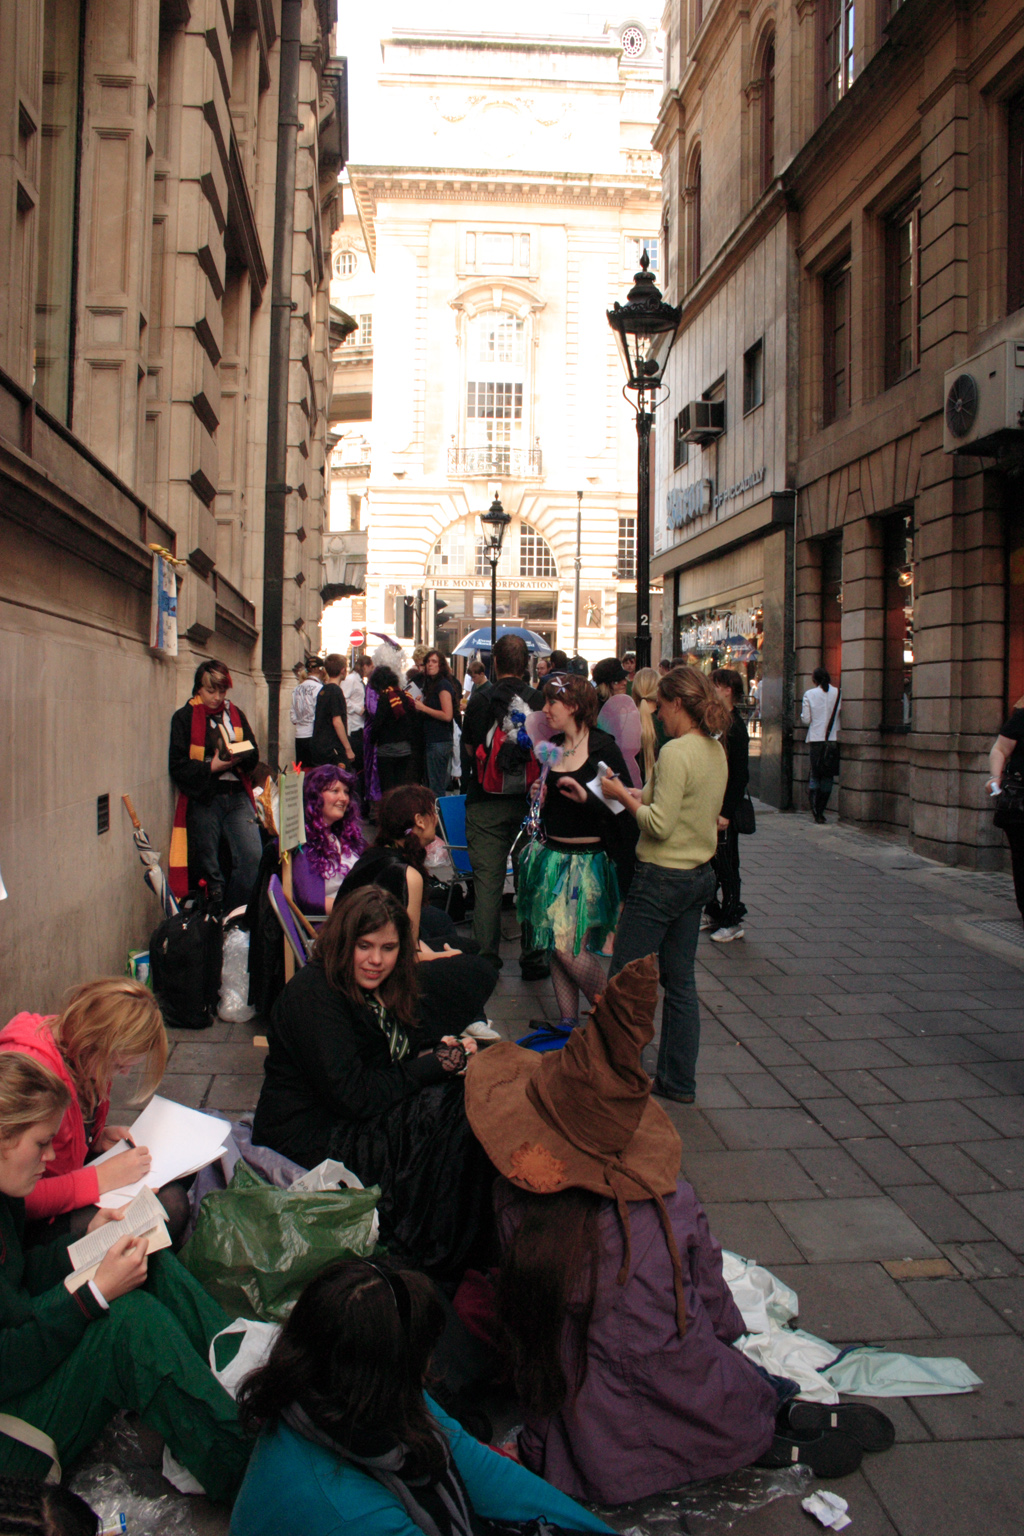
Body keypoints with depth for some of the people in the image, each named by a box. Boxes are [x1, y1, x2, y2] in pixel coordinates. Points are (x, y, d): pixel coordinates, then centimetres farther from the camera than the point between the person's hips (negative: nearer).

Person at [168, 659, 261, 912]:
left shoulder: (235, 714, 14)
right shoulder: (184, 717, 2)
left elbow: (254, 755, 12)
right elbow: (177, 766, -5)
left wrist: (238, 758, -10)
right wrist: (211, 767, -17)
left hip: (237, 797, 3)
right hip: (202, 800, -3)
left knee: (252, 855, -13)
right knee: (208, 867, 1)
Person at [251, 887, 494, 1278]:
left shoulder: (377, 989, 8)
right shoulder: (312, 995, -20)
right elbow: (353, 1096, -25)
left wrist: (441, 1049, -12)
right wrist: (439, 1063, -19)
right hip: (309, 1140, -9)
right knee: (449, 1117, -22)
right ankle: (441, 1263, -7)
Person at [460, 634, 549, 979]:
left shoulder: (480, 699, -5)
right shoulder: (539, 701, -5)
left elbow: (469, 749, 5)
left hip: (486, 802, -1)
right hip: (529, 801, 1)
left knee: (487, 880, 4)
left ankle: (486, 959, 7)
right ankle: (532, 959, 14)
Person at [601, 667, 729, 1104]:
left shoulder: (675, 752, -19)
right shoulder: (716, 750, 8)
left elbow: (659, 825, -22)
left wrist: (622, 796, -9)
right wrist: (638, 795, 9)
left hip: (663, 878, -9)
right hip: (700, 875, 9)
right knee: (680, 982, 14)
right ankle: (679, 1081, 22)